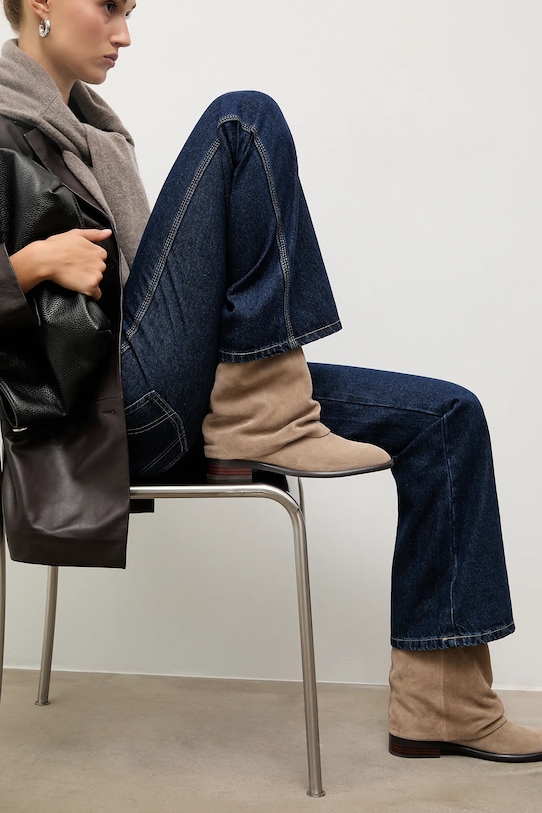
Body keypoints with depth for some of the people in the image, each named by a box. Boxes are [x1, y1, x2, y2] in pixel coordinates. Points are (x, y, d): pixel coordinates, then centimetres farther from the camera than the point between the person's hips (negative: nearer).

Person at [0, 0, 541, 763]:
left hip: (164, 401, 9)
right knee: (245, 122, -16)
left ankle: (443, 701, 4)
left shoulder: (88, 122, 22)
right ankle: (262, 418, -17)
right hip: (116, 406, -9)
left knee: (447, 415, 1)